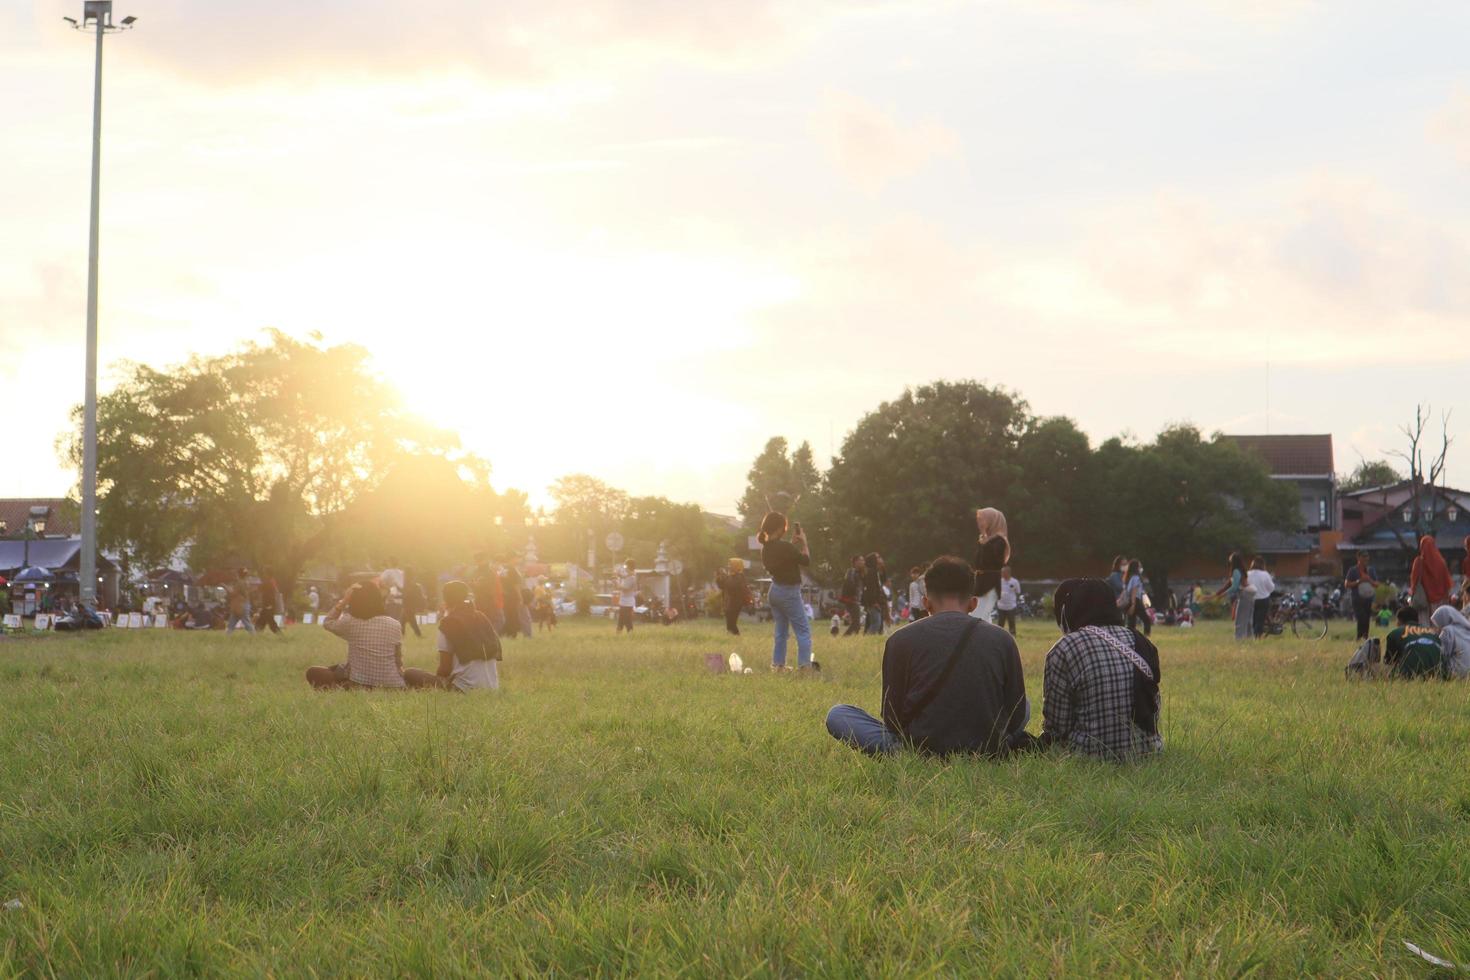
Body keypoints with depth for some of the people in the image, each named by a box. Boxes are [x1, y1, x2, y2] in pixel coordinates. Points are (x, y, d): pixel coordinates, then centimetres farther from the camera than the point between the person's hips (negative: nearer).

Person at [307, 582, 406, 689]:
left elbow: (327, 622, 16)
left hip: (358, 684, -3)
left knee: (312, 673, 12)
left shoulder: (350, 623, -6)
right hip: (392, 686, 3)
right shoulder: (394, 625, 0)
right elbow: (398, 660, 7)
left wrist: (344, 601, 9)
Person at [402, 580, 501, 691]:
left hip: (466, 689, -7)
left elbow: (445, 669, -5)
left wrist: (435, 681, 15)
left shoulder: (449, 623, -4)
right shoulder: (483, 619, 13)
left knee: (409, 674, 3)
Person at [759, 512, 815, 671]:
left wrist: (793, 543, 10)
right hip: (789, 592, -8)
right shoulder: (786, 547, -23)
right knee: (804, 630, 0)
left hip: (774, 590, 8)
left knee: (781, 631, 17)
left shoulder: (765, 549, 1)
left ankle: (777, 664, 17)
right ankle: (804, 665, -7)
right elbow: (806, 561, -11)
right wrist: (804, 542, 0)